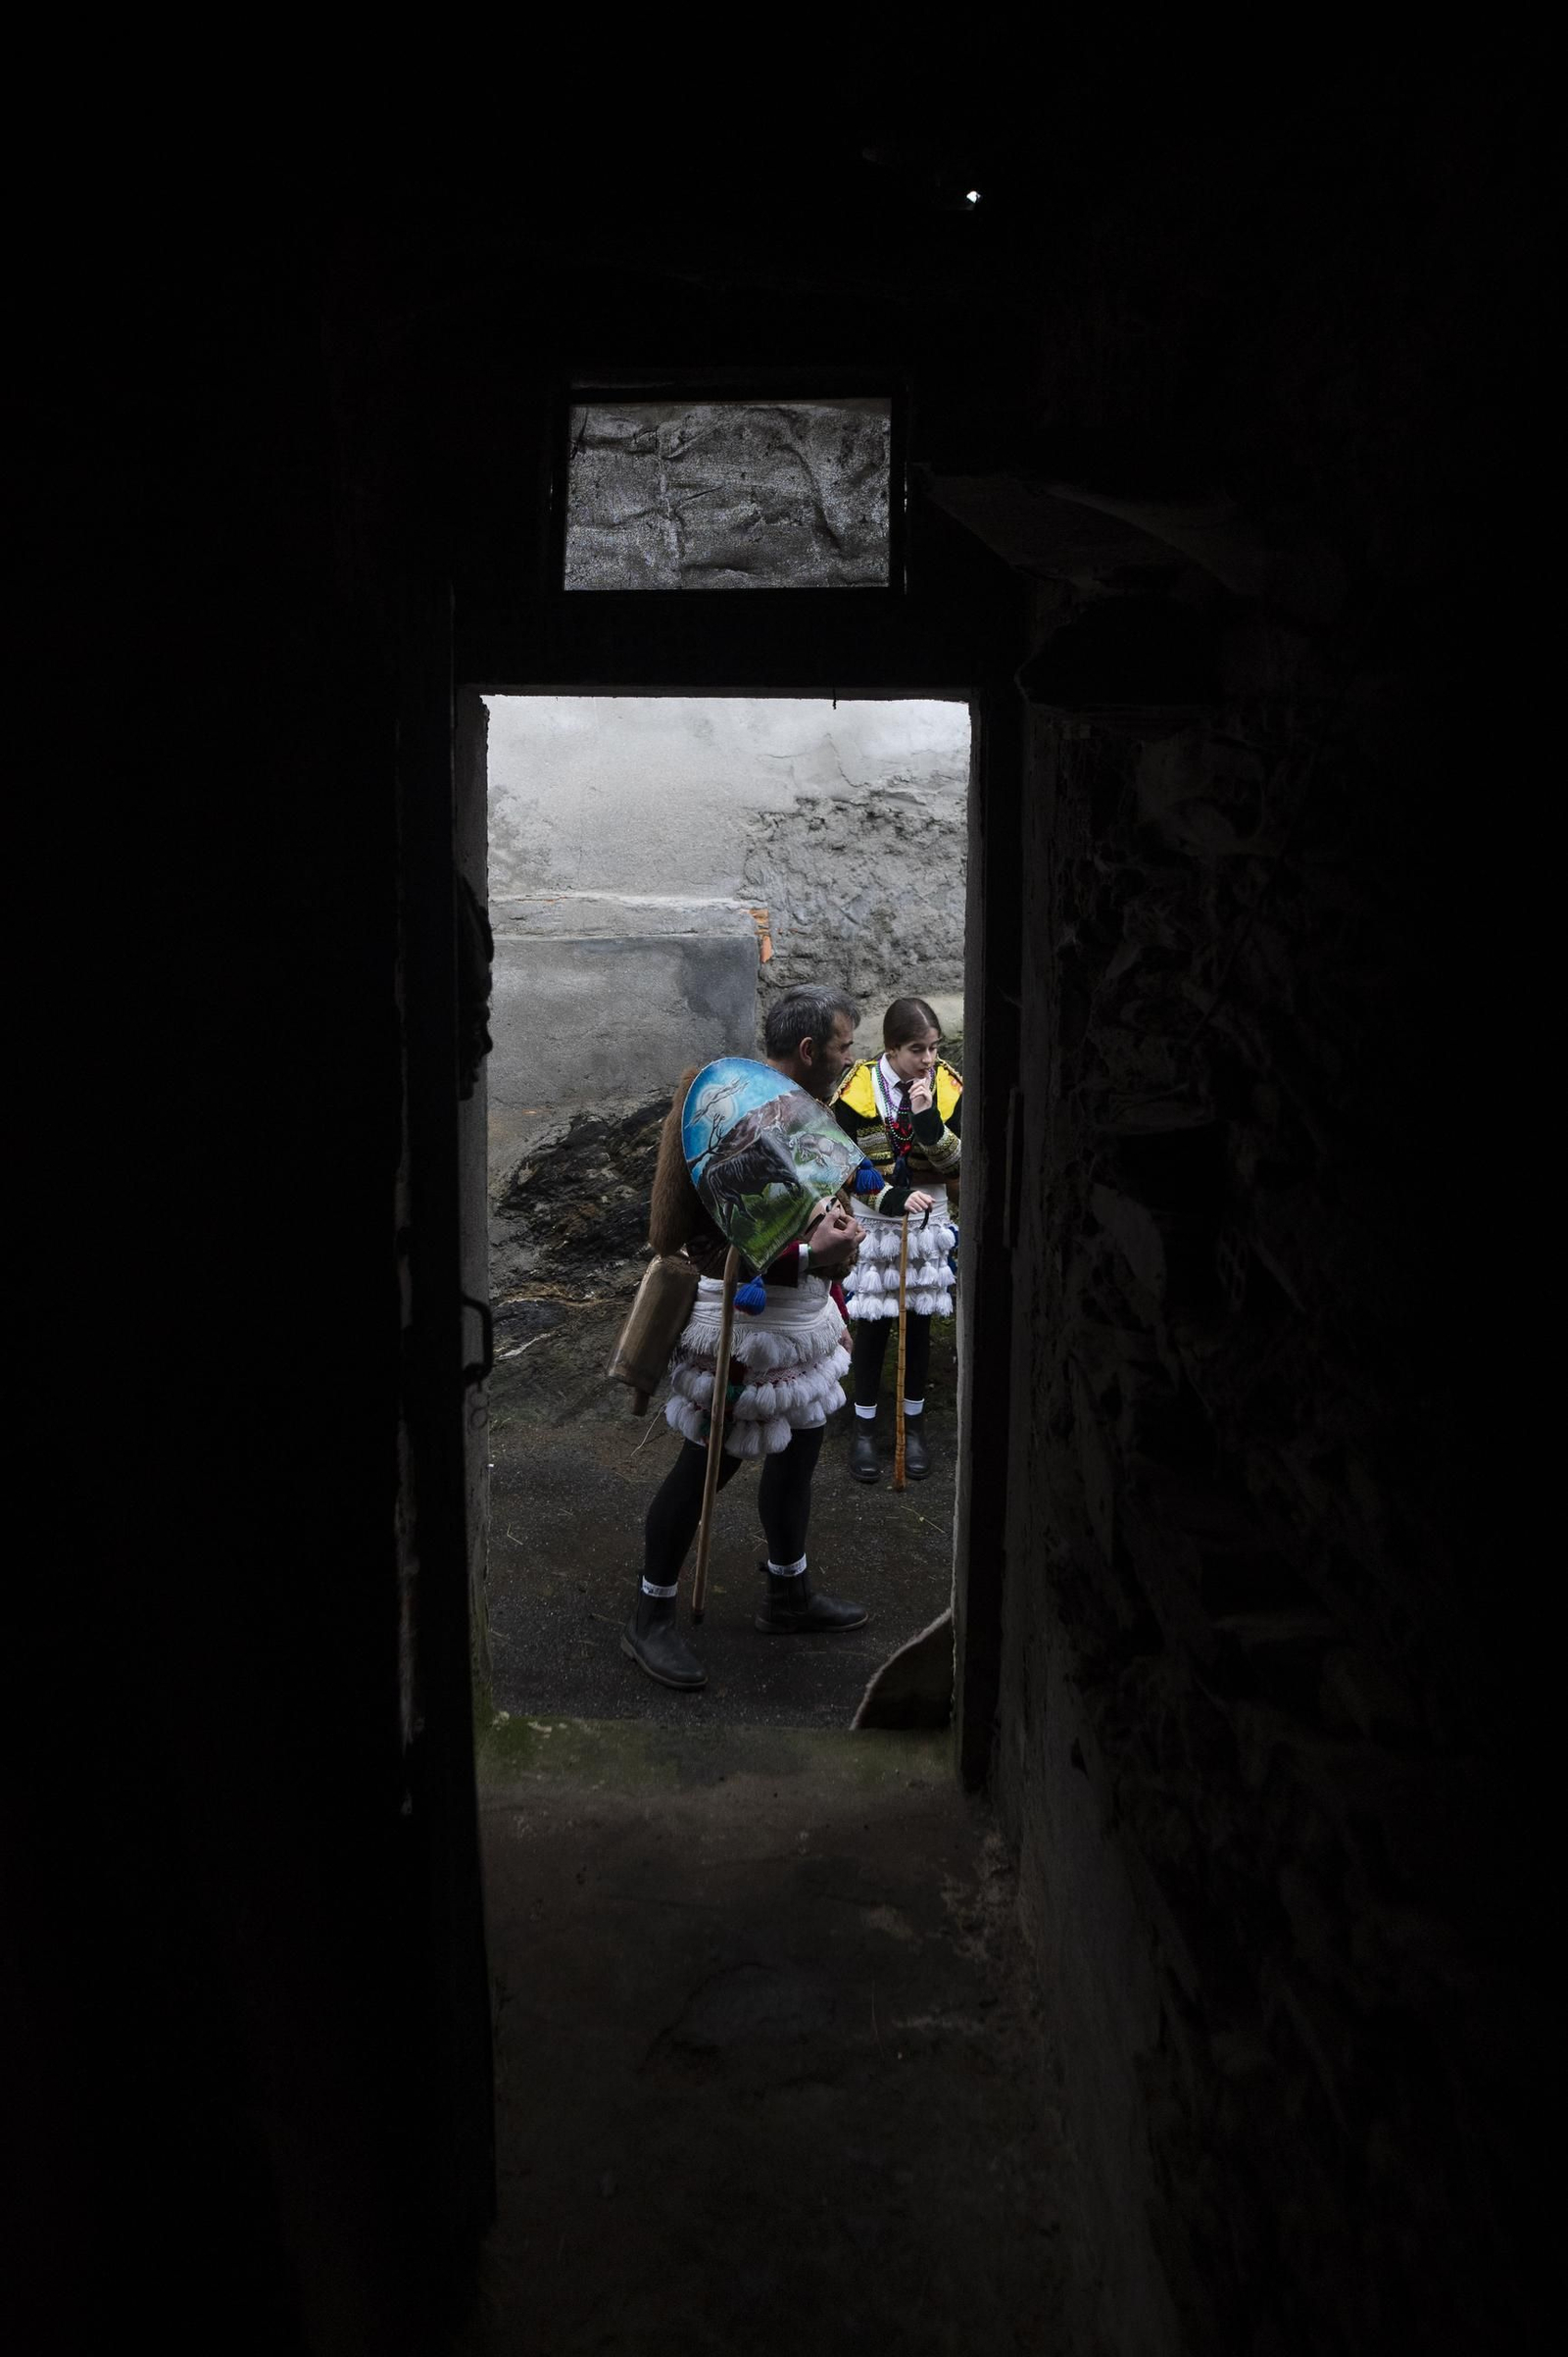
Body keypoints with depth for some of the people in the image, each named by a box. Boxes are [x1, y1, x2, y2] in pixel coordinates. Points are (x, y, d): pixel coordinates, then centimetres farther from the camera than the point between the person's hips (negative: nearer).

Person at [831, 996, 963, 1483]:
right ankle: (864, 1425, 18)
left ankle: (913, 1422, 25)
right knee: (872, 1325, 3)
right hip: (872, 1223, -2)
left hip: (929, 1222, 2)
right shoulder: (858, 1089, -13)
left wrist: (927, 1117, -25)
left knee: (919, 1323, 10)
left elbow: (956, 1164, -9)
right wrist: (895, 1199, -22)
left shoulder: (949, 1087, -6)